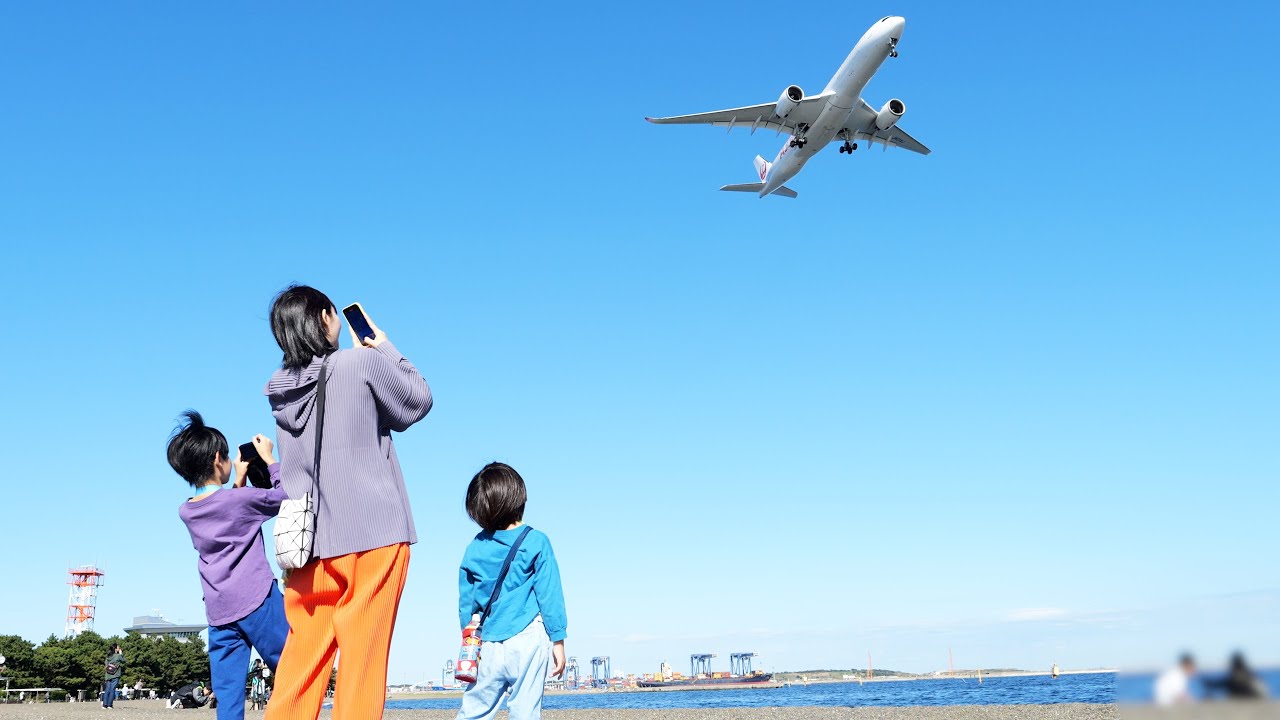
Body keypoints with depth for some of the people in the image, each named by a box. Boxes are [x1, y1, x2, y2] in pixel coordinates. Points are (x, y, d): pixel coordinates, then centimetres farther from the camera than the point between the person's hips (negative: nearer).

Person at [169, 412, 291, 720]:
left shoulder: (185, 511, 9)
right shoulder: (239, 499, -9)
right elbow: (288, 495, 1)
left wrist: (239, 482, 22)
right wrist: (269, 459, 9)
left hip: (218, 613, 6)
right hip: (257, 602, -6)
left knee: (228, 694, 2)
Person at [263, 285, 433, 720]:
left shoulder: (281, 388, 8)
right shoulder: (363, 362, -8)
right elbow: (418, 402, 5)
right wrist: (385, 348, 16)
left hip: (306, 541, 5)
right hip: (373, 535, -5)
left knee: (301, 660, 7)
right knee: (363, 656, -1)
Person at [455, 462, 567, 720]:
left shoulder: (474, 549, 4)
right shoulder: (535, 542, -5)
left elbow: (466, 602, 11)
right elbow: (550, 595, -5)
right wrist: (558, 640, 1)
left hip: (490, 643, 3)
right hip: (527, 640, -3)